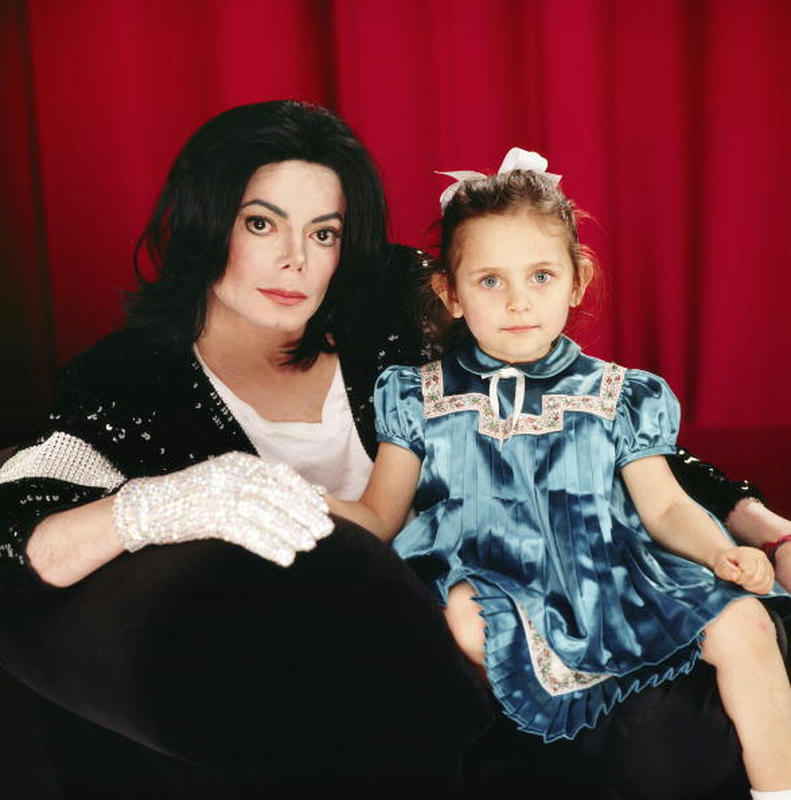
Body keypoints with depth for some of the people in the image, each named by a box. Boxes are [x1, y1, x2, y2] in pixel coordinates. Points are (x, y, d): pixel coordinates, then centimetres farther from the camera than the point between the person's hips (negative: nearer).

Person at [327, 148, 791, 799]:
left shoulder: (614, 396, 10)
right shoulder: (422, 399, 8)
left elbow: (664, 506, 10)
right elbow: (378, 517, 7)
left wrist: (721, 552, -9)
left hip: (612, 585, 3)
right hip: (492, 589, -2)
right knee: (462, 618, -35)